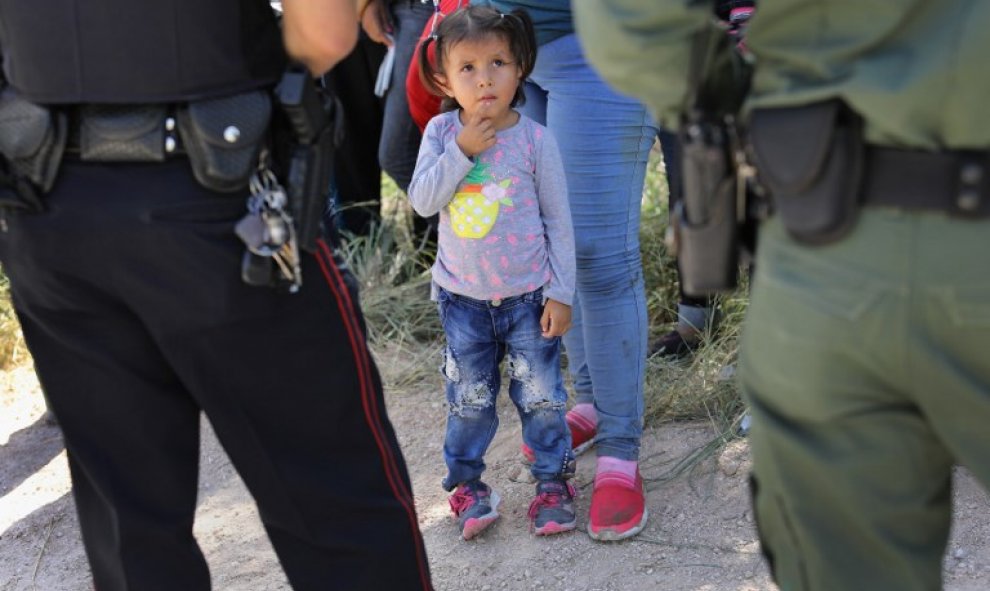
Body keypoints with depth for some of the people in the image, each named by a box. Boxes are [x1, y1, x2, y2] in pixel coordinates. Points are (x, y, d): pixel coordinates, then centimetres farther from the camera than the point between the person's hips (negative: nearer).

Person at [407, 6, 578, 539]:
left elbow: (558, 220, -5)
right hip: (462, 296, 1)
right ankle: (466, 482, 26)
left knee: (540, 395, 6)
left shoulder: (534, 139, -10)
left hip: (528, 295, -1)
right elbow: (422, 200, -13)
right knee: (469, 398, 10)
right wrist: (463, 151, -22)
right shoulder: (442, 133, -5)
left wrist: (560, 293, -6)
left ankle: (553, 480, 22)